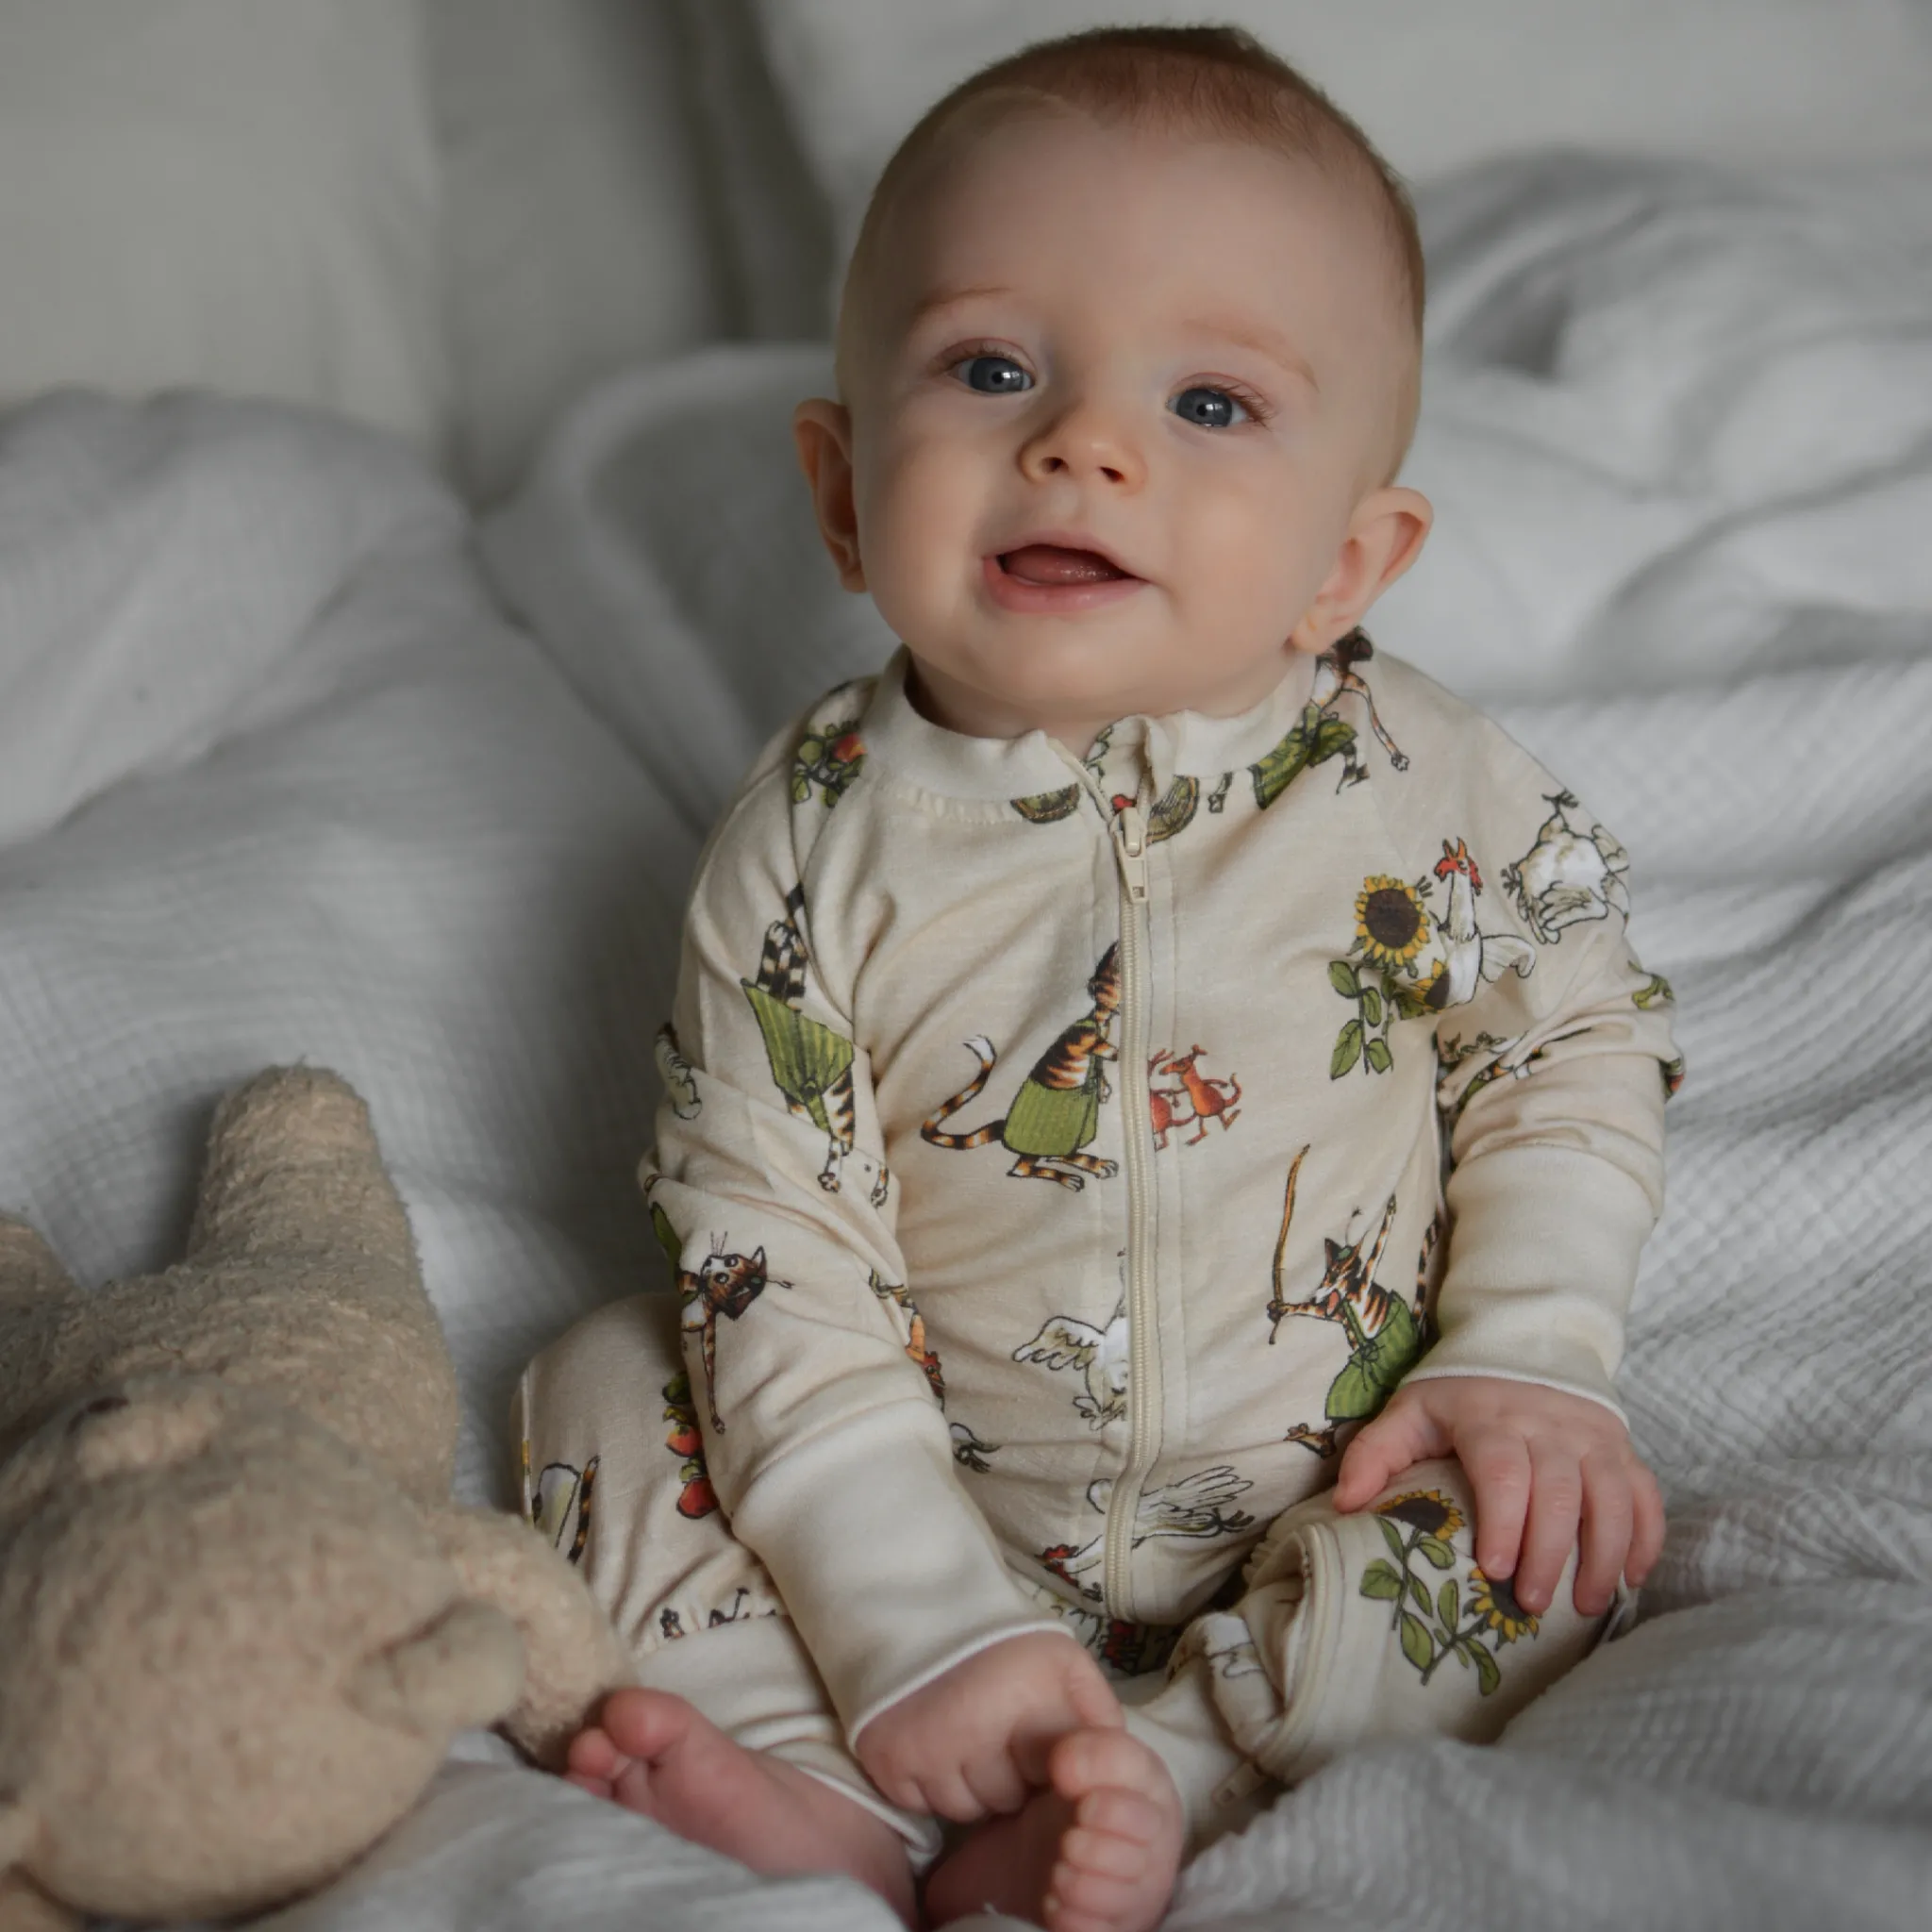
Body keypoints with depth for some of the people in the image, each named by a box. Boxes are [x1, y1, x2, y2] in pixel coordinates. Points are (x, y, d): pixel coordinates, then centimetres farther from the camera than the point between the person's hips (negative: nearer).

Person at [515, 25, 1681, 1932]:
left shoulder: (1430, 796, -16)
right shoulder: (809, 849, -17)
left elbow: (1576, 1049, 1)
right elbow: (783, 1275, -16)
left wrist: (1529, 1352, -13)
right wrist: (922, 1632, -22)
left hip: (1317, 1503, 0)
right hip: (924, 1502, 1)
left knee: (1541, 1528, -23)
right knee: (609, 1391, -9)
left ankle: (1154, 1778, -22)